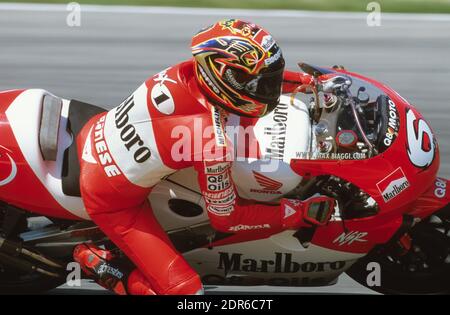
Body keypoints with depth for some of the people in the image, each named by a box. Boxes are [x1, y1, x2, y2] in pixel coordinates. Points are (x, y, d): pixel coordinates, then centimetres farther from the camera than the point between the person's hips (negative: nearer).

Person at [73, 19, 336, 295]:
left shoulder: (188, 71, -14)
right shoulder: (213, 141, -31)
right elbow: (225, 218, -15)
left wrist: (309, 80, 11)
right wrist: (298, 213, -13)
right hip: (110, 202, -7)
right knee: (185, 289, -7)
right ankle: (100, 265, 0)